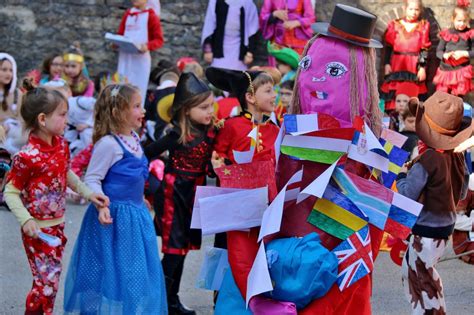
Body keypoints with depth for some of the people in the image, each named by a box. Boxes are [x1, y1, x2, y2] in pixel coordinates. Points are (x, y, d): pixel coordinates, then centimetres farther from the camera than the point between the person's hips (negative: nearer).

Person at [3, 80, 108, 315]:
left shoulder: (61, 145, 2)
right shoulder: (28, 157, -22)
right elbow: (11, 192, -16)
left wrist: (88, 193, 6)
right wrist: (26, 220, -27)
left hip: (57, 225, 7)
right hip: (38, 230, -7)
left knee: (49, 279, 15)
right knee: (47, 282, -6)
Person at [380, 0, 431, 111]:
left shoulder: (423, 26, 3)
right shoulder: (395, 25, 5)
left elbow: (424, 49, 2)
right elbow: (388, 46, 7)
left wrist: (423, 67, -4)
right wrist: (387, 64, 0)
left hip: (415, 66, -1)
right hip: (397, 64, 1)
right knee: (394, 91, -1)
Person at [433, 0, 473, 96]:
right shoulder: (446, 34, 0)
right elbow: (438, 51, 2)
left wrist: (464, 53, -18)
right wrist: (445, 55, -19)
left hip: (462, 71, -1)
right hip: (446, 70, 1)